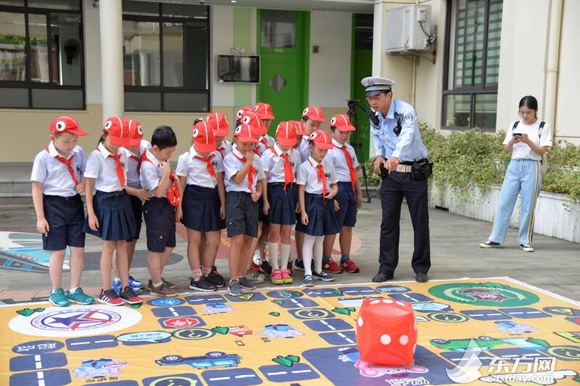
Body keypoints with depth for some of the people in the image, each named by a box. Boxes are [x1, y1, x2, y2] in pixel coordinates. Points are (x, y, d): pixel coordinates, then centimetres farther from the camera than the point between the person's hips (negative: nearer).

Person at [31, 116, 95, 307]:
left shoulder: (78, 152, 1)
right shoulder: (43, 158, -12)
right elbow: (37, 188, -9)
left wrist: (84, 183, -8)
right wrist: (40, 217, -11)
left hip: (75, 204, 4)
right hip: (54, 205, -4)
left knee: (78, 249, 6)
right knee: (58, 250, 4)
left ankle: (74, 289, 20)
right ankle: (56, 291, 20)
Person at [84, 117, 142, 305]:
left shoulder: (121, 155, 6)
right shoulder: (96, 156, -12)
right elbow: (88, 186, -12)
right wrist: (91, 213, -15)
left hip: (123, 201, 6)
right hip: (106, 202, -6)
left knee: (123, 246, 10)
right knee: (109, 247, 2)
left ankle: (125, 288, 19)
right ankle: (106, 291, 14)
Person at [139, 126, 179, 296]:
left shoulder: (160, 159, 6)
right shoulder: (148, 166, -21)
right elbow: (158, 191, -22)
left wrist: (173, 178, 7)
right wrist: (166, 173, -26)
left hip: (168, 207, 10)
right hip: (157, 208, -10)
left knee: (168, 246, 19)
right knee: (155, 249, 2)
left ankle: (157, 278, 33)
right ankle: (156, 285, 14)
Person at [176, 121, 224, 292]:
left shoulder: (216, 157, 5)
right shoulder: (186, 158, -5)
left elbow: (220, 181, 9)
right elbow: (180, 184, -4)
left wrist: (222, 203, 7)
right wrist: (179, 206, -7)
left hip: (212, 198, 4)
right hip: (194, 199, -4)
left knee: (214, 241, 5)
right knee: (195, 240, 3)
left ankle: (206, 275, 22)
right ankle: (196, 279, 10)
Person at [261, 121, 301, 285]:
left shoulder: (295, 154, 7)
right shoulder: (269, 153, -4)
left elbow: (298, 176, 9)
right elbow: (264, 178, -6)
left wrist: (300, 199, 5)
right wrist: (265, 200, -10)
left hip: (290, 191, 3)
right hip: (275, 190, -3)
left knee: (287, 232, 7)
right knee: (274, 231, 2)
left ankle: (284, 268, 17)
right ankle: (275, 269, 11)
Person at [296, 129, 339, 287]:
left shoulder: (329, 166, 8)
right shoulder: (304, 167, -8)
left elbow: (334, 184, 17)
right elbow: (301, 190, -10)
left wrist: (333, 192, -8)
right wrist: (303, 211, -14)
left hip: (326, 203, 6)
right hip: (312, 202, -6)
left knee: (320, 239, 17)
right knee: (309, 239, -3)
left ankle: (318, 270, 29)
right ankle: (308, 273, 0)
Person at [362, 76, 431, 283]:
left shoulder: (405, 111, -23)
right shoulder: (374, 116, -3)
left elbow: (407, 136, -43)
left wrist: (396, 157, -62)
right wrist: (379, 155, -1)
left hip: (415, 173, -5)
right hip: (390, 173, 5)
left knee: (420, 222, 3)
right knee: (388, 221, 5)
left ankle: (421, 268, 16)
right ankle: (386, 268, 13)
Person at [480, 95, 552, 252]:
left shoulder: (543, 127, 1)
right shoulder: (514, 126, 9)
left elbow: (542, 151, -6)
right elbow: (506, 150, 7)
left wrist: (527, 141, -20)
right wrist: (512, 142, -13)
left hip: (532, 167, -3)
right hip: (514, 166, 3)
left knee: (528, 206, 0)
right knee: (504, 203, 0)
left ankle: (525, 241, 11)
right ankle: (495, 239, 6)